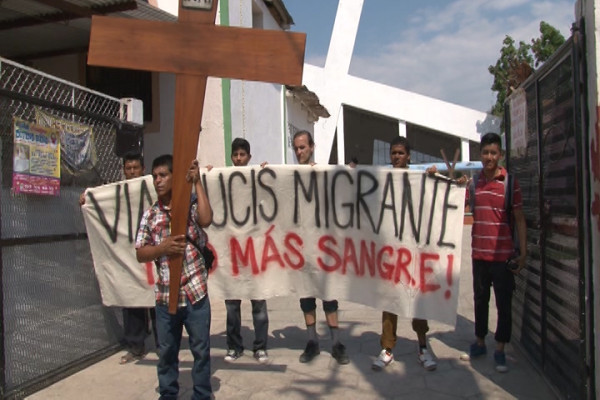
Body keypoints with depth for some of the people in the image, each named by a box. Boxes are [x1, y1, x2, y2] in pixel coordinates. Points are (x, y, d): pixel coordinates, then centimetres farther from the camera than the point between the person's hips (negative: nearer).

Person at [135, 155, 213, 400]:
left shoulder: (191, 205, -1)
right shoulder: (150, 215, 5)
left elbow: (206, 220, -24)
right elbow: (140, 254, 3)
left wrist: (197, 183, -18)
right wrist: (163, 247, -17)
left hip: (195, 291, -2)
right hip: (165, 295, 3)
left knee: (201, 349, 10)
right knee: (167, 351, 17)